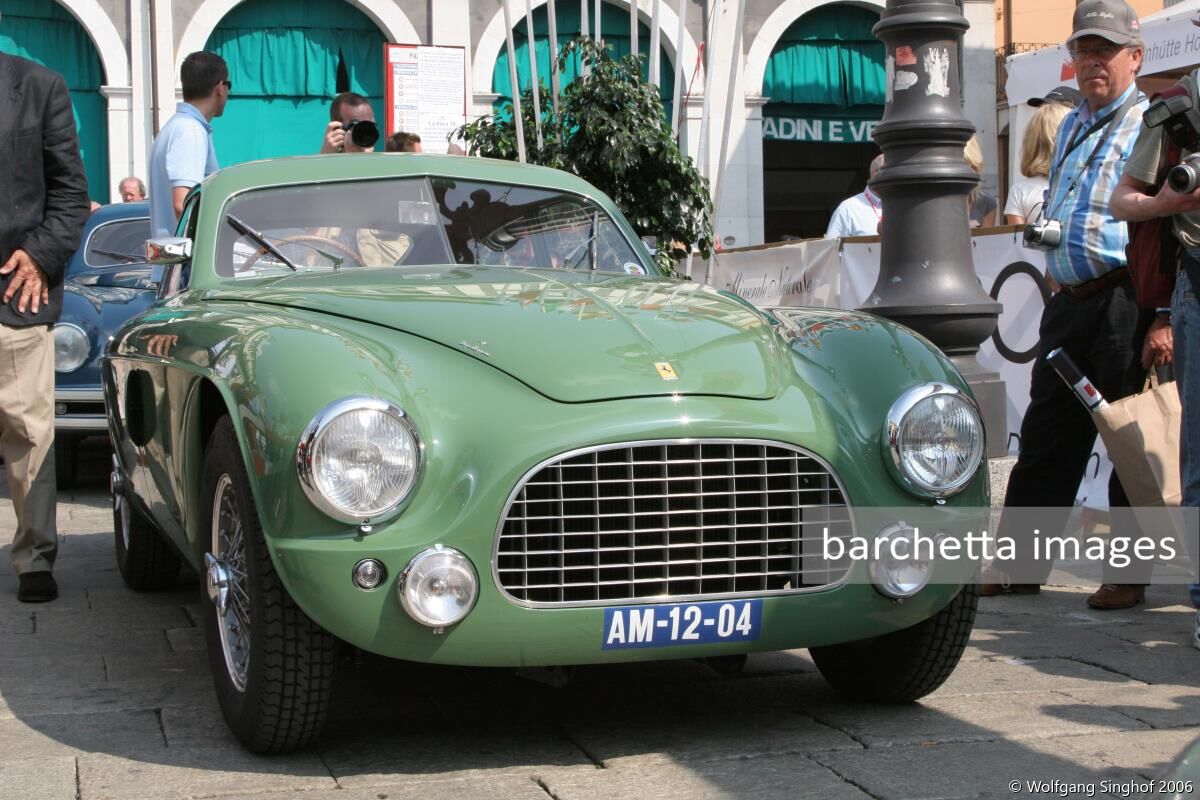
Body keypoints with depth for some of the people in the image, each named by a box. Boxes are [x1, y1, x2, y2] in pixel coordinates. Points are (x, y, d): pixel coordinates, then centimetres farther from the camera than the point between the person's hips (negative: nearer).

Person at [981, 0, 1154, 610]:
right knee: (1046, 438, 11)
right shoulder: (1070, 127, 19)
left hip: (1125, 302, -7)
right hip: (1069, 302, 8)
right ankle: (1019, 565, 18)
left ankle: (1128, 575, 11)